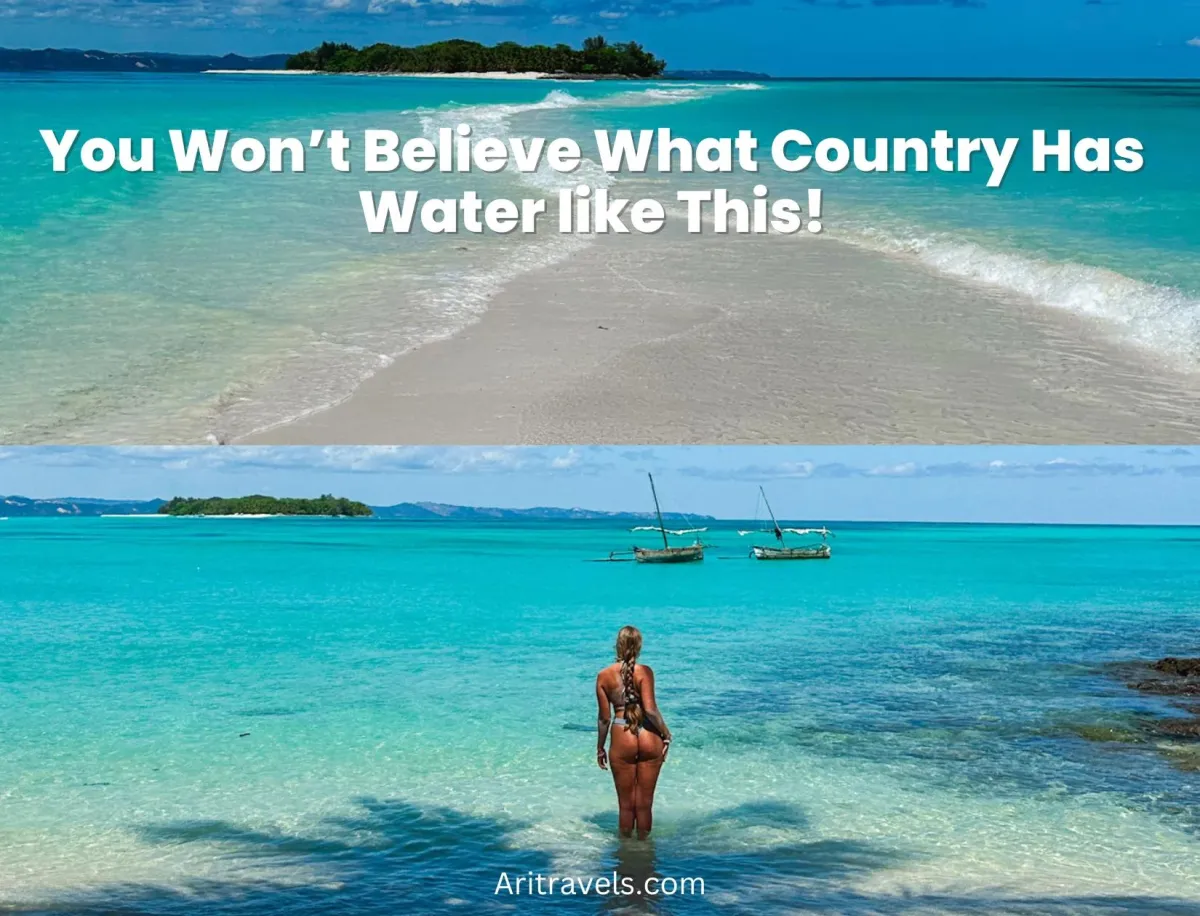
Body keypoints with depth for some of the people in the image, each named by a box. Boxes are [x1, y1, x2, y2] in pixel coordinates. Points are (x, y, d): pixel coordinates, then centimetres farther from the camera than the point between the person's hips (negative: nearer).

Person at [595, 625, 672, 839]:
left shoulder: (603, 676, -2)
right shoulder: (644, 672, -9)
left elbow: (604, 717, 1)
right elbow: (650, 709, -16)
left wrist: (600, 748, 12)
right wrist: (666, 734, -2)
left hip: (622, 741, 1)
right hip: (649, 739, -1)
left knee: (626, 804, 13)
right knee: (645, 802, 12)